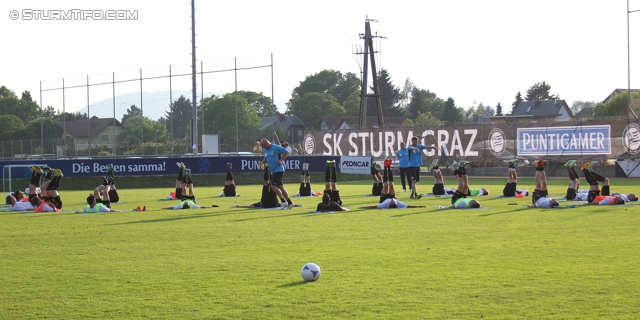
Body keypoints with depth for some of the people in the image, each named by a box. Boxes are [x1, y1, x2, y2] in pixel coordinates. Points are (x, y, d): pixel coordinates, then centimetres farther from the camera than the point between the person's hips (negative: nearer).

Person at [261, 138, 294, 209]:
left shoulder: (276, 148, -12)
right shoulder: (264, 150, 11)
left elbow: (286, 152, -8)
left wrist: (281, 160, -15)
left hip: (278, 170, -8)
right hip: (272, 171, 8)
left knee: (273, 186, -16)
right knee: (281, 187, 8)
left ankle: (283, 201, -9)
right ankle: (289, 202, 15)